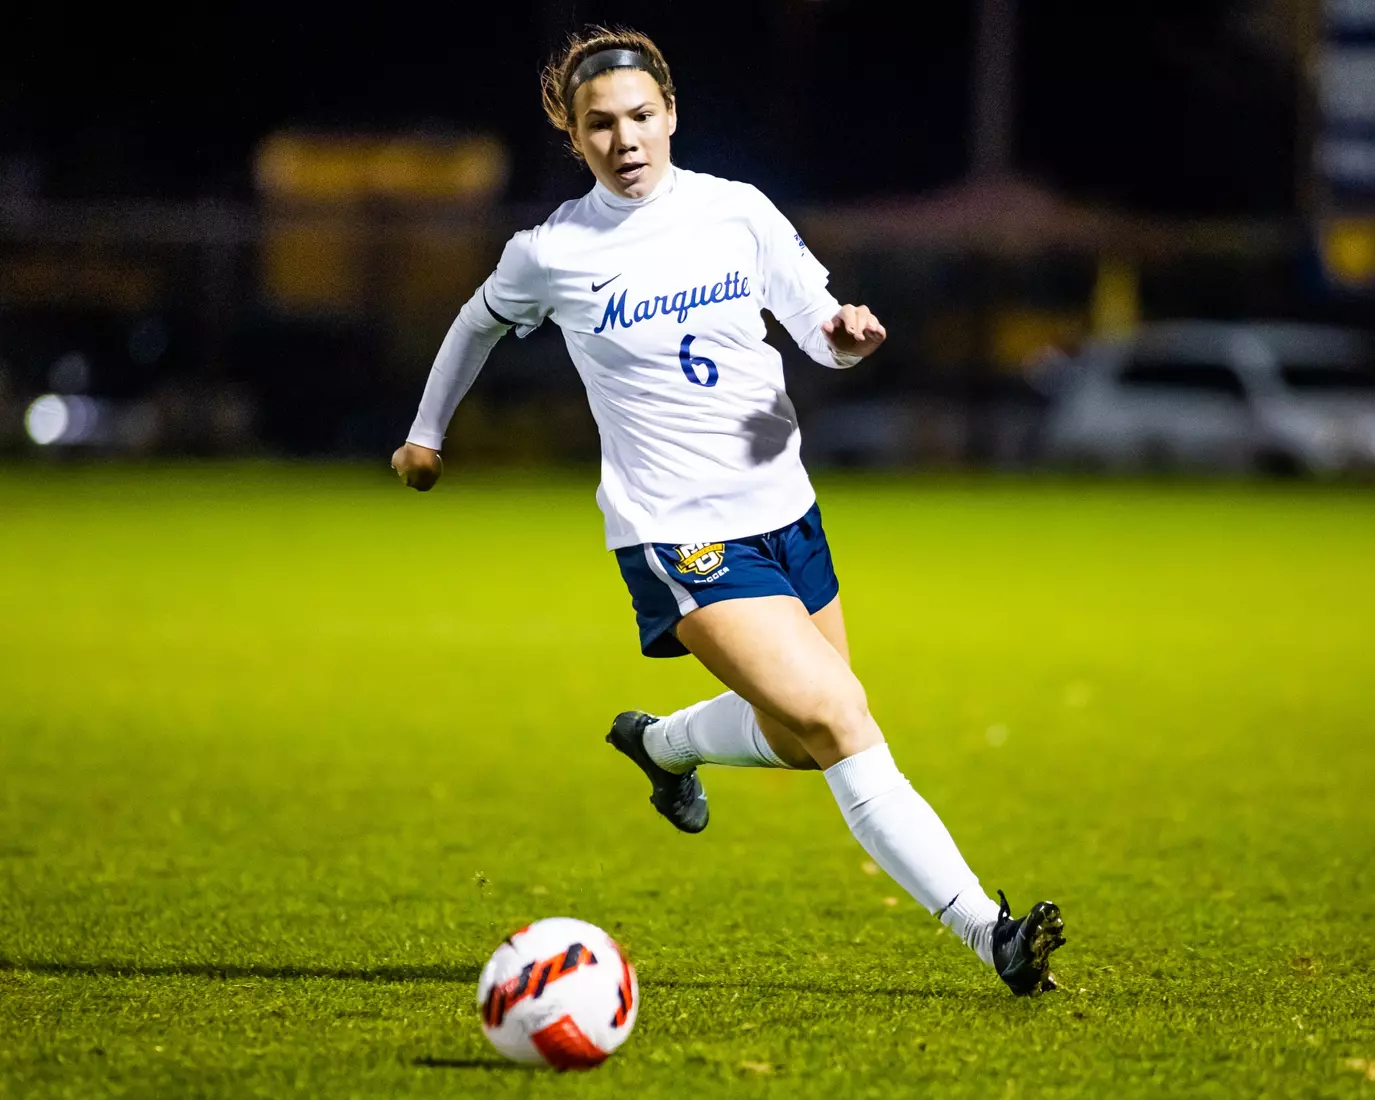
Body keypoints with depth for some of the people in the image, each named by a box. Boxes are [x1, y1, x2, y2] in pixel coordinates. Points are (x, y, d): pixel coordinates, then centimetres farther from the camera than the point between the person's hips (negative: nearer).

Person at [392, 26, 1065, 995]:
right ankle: (987, 931, -21)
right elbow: (481, 322, 16)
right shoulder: (552, 252, -4)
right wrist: (427, 433, 27)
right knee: (837, 720, -20)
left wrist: (846, 333, -15)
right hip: (677, 539, -5)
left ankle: (659, 743, 47)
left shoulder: (737, 212, 1)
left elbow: (817, 325, 9)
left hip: (783, 509, 5)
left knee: (799, 741, 15)